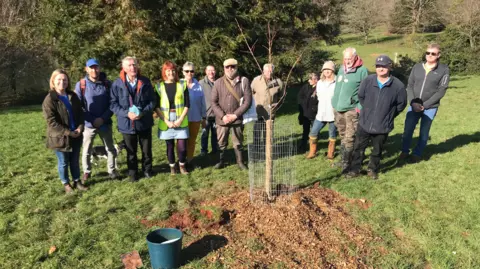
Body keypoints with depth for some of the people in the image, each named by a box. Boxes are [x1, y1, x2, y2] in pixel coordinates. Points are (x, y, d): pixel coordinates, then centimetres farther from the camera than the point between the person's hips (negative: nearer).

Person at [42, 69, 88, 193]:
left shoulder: (72, 96, 4)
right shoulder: (49, 100, -14)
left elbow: (80, 113, 8)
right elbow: (51, 122, -18)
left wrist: (80, 127, -9)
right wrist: (68, 133, -20)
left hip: (76, 136, 5)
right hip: (60, 138, -5)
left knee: (75, 161, 17)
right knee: (63, 163, 11)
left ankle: (77, 181, 32)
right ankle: (66, 184, 28)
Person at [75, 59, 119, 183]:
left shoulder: (107, 84, -1)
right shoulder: (81, 85, -6)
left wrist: (103, 118, -12)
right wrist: (92, 120, -12)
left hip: (105, 123, 1)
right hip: (88, 124, -1)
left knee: (111, 149, 12)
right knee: (86, 151, 10)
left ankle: (112, 170, 29)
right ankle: (86, 172, 30)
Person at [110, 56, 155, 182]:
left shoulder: (145, 82, -3)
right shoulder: (117, 83, -8)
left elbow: (152, 101, 1)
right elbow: (113, 103, -5)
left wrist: (143, 112, -15)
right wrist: (127, 113, -19)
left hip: (144, 122, 1)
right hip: (127, 123, -1)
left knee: (147, 149, 14)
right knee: (131, 151, 14)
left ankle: (147, 169, 37)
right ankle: (133, 173, 32)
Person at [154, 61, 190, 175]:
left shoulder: (182, 85, 1)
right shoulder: (159, 87, 1)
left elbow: (187, 105, 0)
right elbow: (156, 107, -1)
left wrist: (180, 119, -10)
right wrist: (166, 121, -10)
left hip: (181, 121, 0)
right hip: (166, 122, 0)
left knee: (182, 146, -2)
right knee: (170, 146, 8)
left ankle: (182, 165, 22)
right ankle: (172, 167, 27)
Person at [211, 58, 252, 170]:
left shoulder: (244, 81, -4)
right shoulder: (218, 82, -1)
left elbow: (248, 100, -6)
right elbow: (214, 102, -1)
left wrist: (235, 115, -11)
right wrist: (222, 116, -12)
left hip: (237, 119, -1)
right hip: (222, 119, 1)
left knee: (238, 143, 11)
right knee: (221, 143, 13)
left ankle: (240, 162, 28)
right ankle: (221, 161, 31)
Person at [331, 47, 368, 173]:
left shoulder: (362, 71, -7)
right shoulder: (341, 69, 13)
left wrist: (360, 107, -16)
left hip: (351, 109, -7)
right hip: (338, 108, 7)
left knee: (349, 138, -8)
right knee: (343, 136, 17)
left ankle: (346, 163, -1)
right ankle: (344, 159, 30)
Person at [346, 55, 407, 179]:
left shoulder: (398, 85, -13)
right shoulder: (368, 80, -8)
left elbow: (401, 104, 3)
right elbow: (360, 96, 9)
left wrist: (389, 115, 6)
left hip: (383, 125, -1)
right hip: (364, 123, 1)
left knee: (377, 150, 16)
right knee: (358, 148, 10)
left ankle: (372, 169, 36)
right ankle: (355, 169, 24)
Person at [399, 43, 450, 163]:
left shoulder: (444, 70, -3)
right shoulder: (417, 67, 4)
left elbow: (441, 91, -7)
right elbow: (409, 86, 4)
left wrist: (425, 105, -13)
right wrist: (413, 102, -11)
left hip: (430, 107, -2)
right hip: (414, 106, 2)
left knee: (424, 132, 7)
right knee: (407, 130, 3)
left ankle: (417, 154, 25)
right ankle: (405, 151, 23)